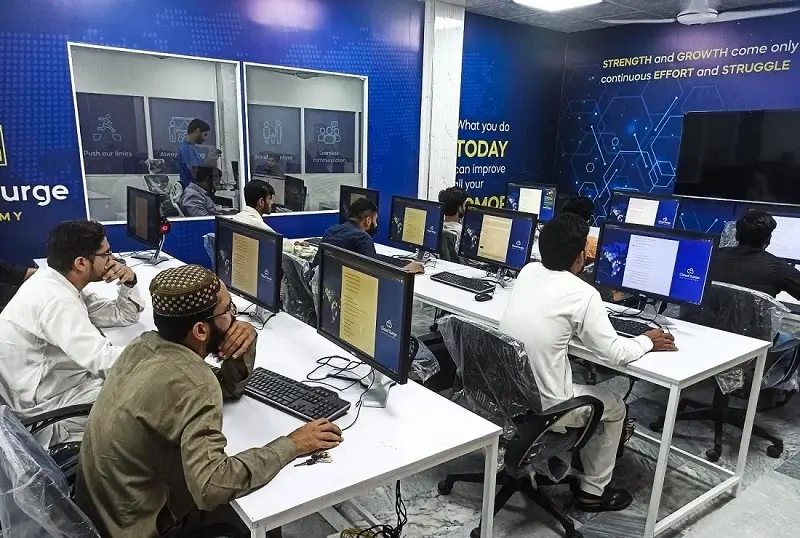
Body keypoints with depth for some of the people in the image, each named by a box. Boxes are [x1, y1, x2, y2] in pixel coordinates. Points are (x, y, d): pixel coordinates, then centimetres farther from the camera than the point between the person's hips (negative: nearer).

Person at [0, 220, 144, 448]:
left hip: (54, 382, 9)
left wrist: (128, 283, -12)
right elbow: (103, 360, -36)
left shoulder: (58, 283, 1)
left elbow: (124, 316, 6)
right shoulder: (56, 300, -29)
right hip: (45, 406, -9)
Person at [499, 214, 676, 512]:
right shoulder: (582, 294, -18)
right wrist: (647, 342, 8)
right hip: (540, 408, -6)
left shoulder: (528, 271, 0)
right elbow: (614, 353, -9)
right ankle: (593, 492, 33)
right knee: (614, 406, 21)